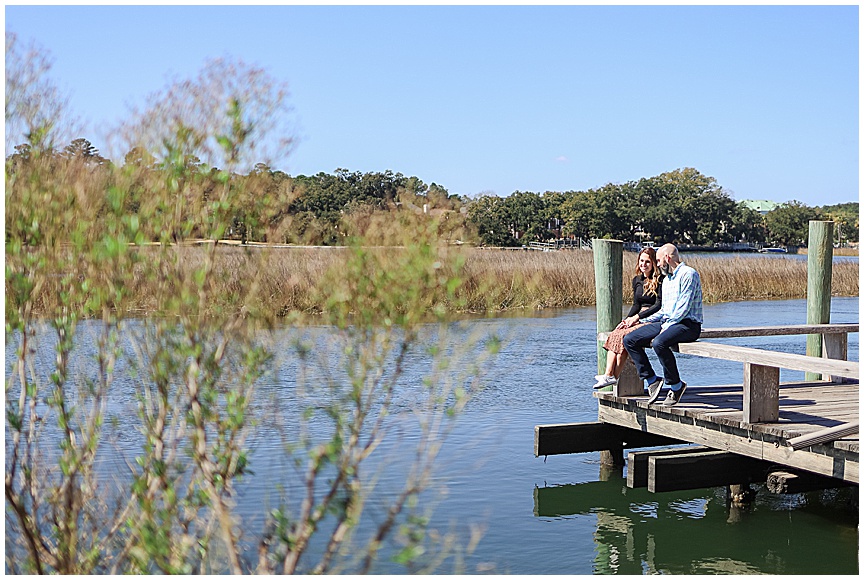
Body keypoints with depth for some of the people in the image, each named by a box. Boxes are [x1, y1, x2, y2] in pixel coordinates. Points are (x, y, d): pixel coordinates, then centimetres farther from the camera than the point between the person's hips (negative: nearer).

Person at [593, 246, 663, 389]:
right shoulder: (637, 280, 15)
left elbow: (659, 305, -14)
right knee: (614, 335, -19)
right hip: (639, 318, 7)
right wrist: (627, 319, -3)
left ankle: (614, 376, -22)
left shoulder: (659, 280, -8)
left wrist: (637, 317, -17)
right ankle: (608, 374, -27)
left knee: (623, 336, -27)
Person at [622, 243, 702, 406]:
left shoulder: (688, 274, -9)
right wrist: (646, 322, 13)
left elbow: (684, 307, -17)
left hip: (688, 324, -9)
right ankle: (652, 380, -5)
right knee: (629, 340, -5)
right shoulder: (666, 280, 21)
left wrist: (666, 327, -18)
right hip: (667, 323, 9)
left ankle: (676, 385, -19)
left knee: (659, 343, -37)